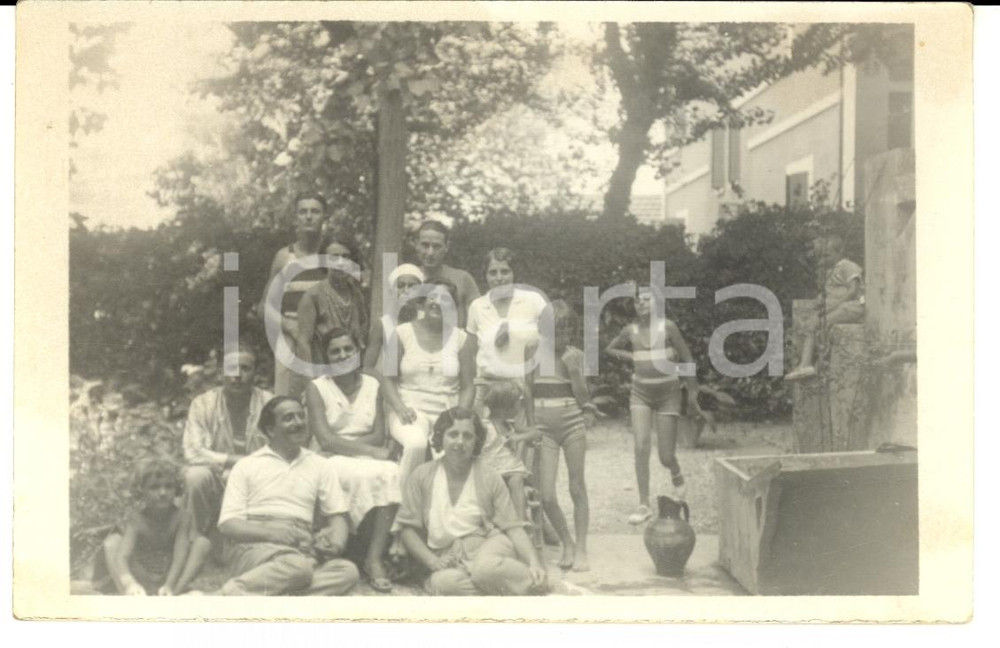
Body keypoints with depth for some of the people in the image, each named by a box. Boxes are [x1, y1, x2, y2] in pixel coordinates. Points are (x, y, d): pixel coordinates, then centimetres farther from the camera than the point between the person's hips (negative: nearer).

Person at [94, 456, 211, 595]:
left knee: (203, 543, -18)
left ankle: (176, 591, -35)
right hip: (140, 576, 0)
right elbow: (122, 556, -28)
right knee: (113, 541, -17)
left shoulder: (181, 518, -11)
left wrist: (169, 585, -42)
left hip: (171, 575, 0)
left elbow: (180, 555, -22)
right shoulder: (137, 522, -13)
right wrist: (130, 583, -52)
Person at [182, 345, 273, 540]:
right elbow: (192, 453, -17)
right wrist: (235, 461, -22)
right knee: (196, 476, -31)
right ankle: (201, 537, -8)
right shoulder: (203, 404, -7)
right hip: (216, 483, -1)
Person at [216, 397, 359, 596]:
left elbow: (337, 515, 17)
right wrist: (269, 533, -17)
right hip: (252, 546, -4)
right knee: (298, 566, -37)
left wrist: (336, 543, -7)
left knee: (347, 571, -30)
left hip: (300, 549, 4)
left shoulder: (320, 466, 19)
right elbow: (227, 524, 2)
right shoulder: (247, 465, 10)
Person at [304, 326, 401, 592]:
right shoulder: (317, 388, 1)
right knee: (372, 474, -33)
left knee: (392, 472, -31)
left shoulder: (372, 385, 12)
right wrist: (369, 450, -18)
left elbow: (378, 436, 4)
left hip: (369, 459, 3)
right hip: (330, 460, -3)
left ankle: (374, 558, -29)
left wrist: (344, 442, -12)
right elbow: (325, 439, -10)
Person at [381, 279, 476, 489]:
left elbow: (467, 387, 11)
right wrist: (400, 408, -12)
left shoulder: (460, 338, 11)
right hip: (410, 411, -1)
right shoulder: (402, 333, 7)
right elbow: (389, 378, 5)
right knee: (416, 443, -36)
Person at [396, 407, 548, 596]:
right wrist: (432, 561, -10)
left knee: (485, 568, -38)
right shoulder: (422, 477, 3)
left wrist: (534, 562, -17)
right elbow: (407, 528, 5)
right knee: (442, 582, -36)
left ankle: (534, 584, -15)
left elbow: (513, 527, -1)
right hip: (450, 561, 1)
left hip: (490, 545, -1)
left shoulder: (489, 478, 3)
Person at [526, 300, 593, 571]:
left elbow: (583, 396, -5)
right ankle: (566, 543, 16)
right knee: (546, 495, -5)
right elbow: (526, 392, 5)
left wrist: (573, 369, -17)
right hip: (543, 427, 0)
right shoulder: (533, 353, 0)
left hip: (572, 423, 0)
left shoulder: (575, 355, 0)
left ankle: (581, 548, 15)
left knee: (577, 488, 4)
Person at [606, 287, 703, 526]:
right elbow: (611, 349, 20)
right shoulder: (630, 331, 0)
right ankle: (644, 505, -6)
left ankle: (676, 473, 38)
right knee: (641, 447, -14)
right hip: (641, 393, 2)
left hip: (668, 392, -2)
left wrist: (692, 396, -2)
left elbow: (687, 359, -2)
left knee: (666, 456, -1)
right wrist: (631, 357, 2)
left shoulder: (667, 327, -8)